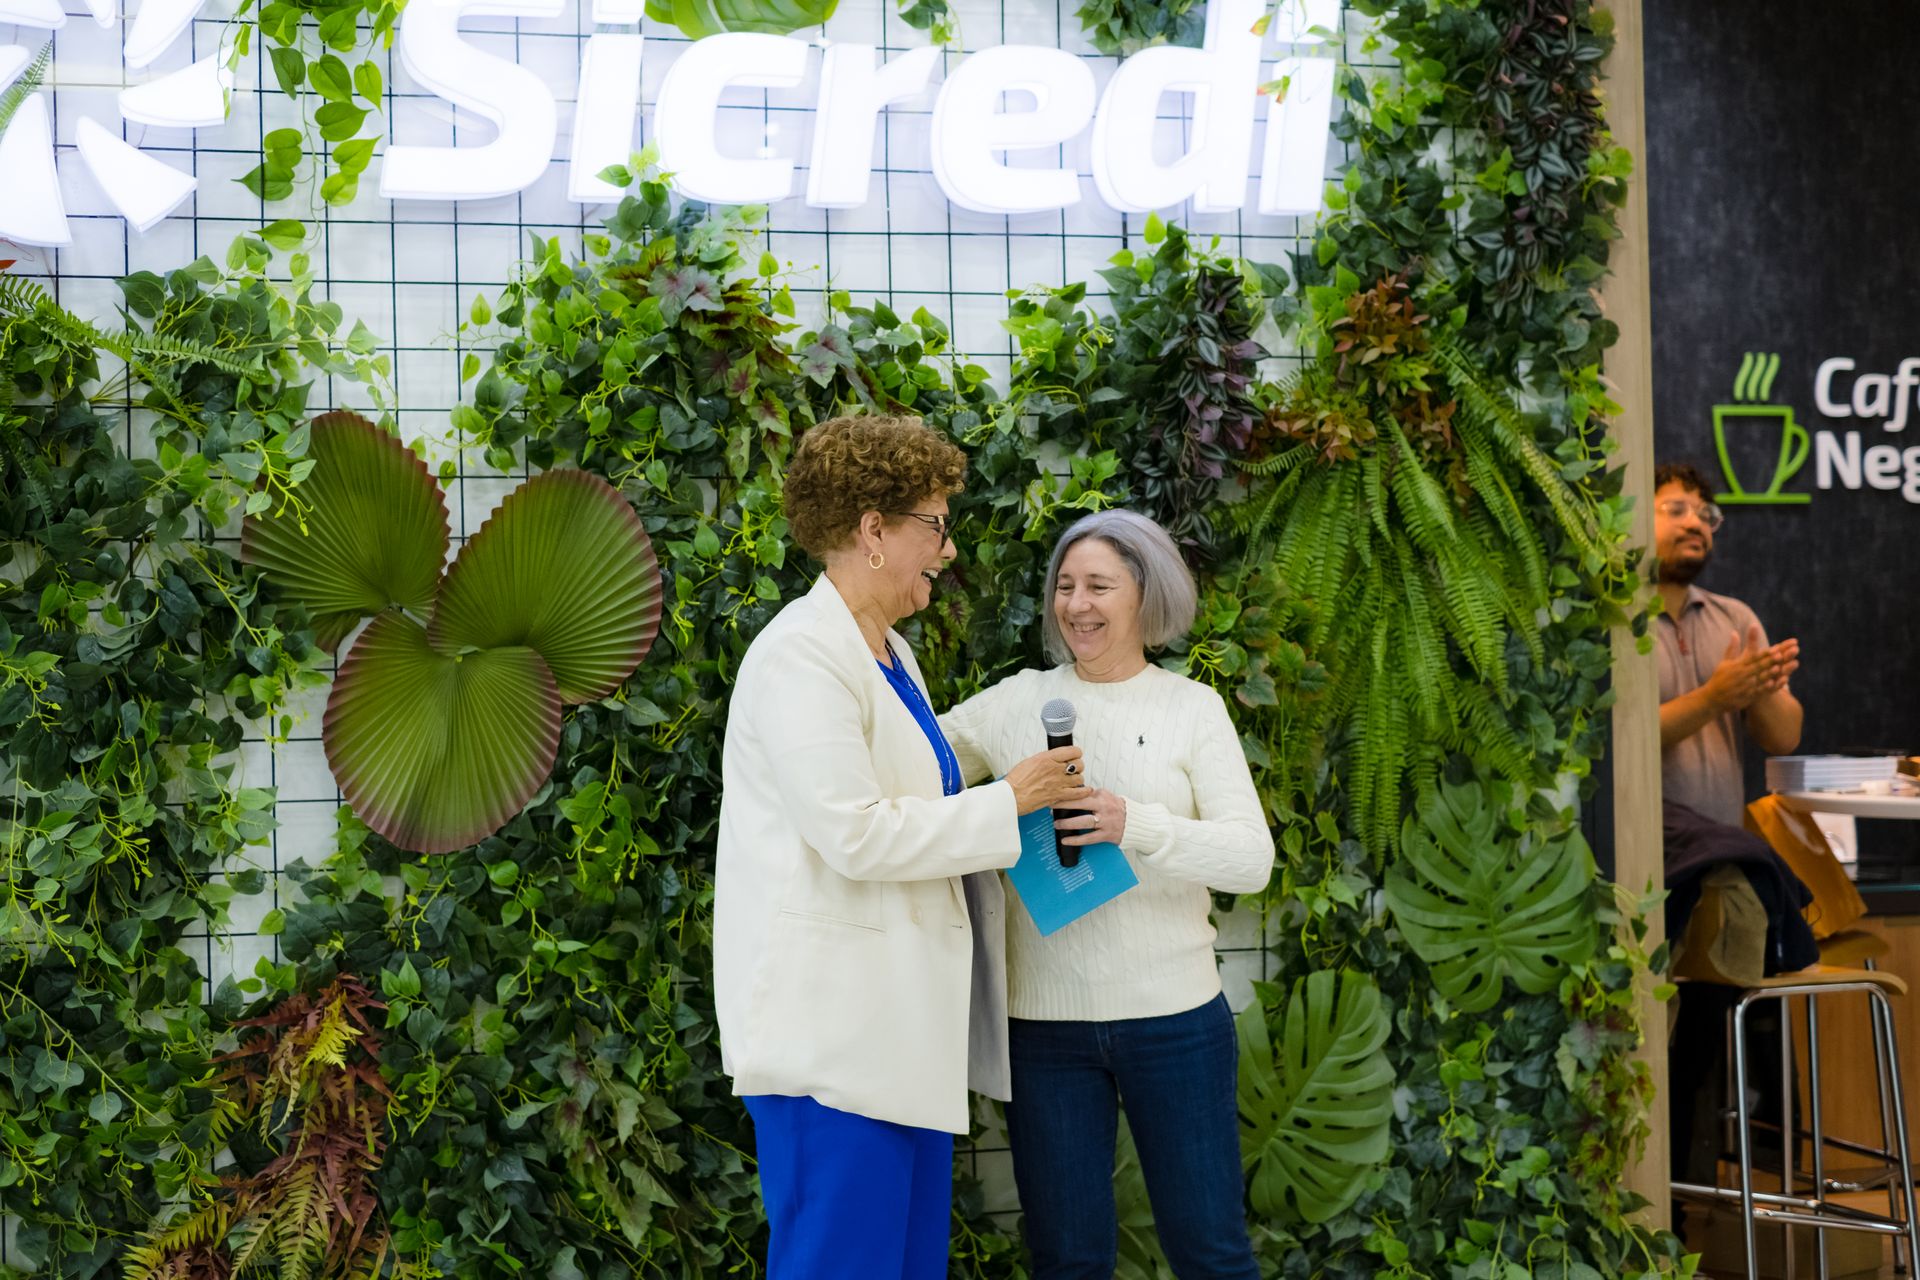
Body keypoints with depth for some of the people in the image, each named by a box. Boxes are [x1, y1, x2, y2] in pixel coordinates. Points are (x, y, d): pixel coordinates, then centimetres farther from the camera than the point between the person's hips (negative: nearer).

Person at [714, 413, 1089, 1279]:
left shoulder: (890, 654, 17)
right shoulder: (801, 655, -14)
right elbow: (856, 835, -21)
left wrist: (1019, 798, 11)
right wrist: (1007, 802, -11)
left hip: (904, 1025, 10)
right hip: (833, 1025, -10)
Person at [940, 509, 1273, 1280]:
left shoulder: (1192, 708, 2)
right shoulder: (1015, 703, 6)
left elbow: (1252, 860, -7)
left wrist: (1138, 826, -22)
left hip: (1173, 1014, -1)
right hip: (1046, 1018, 1)